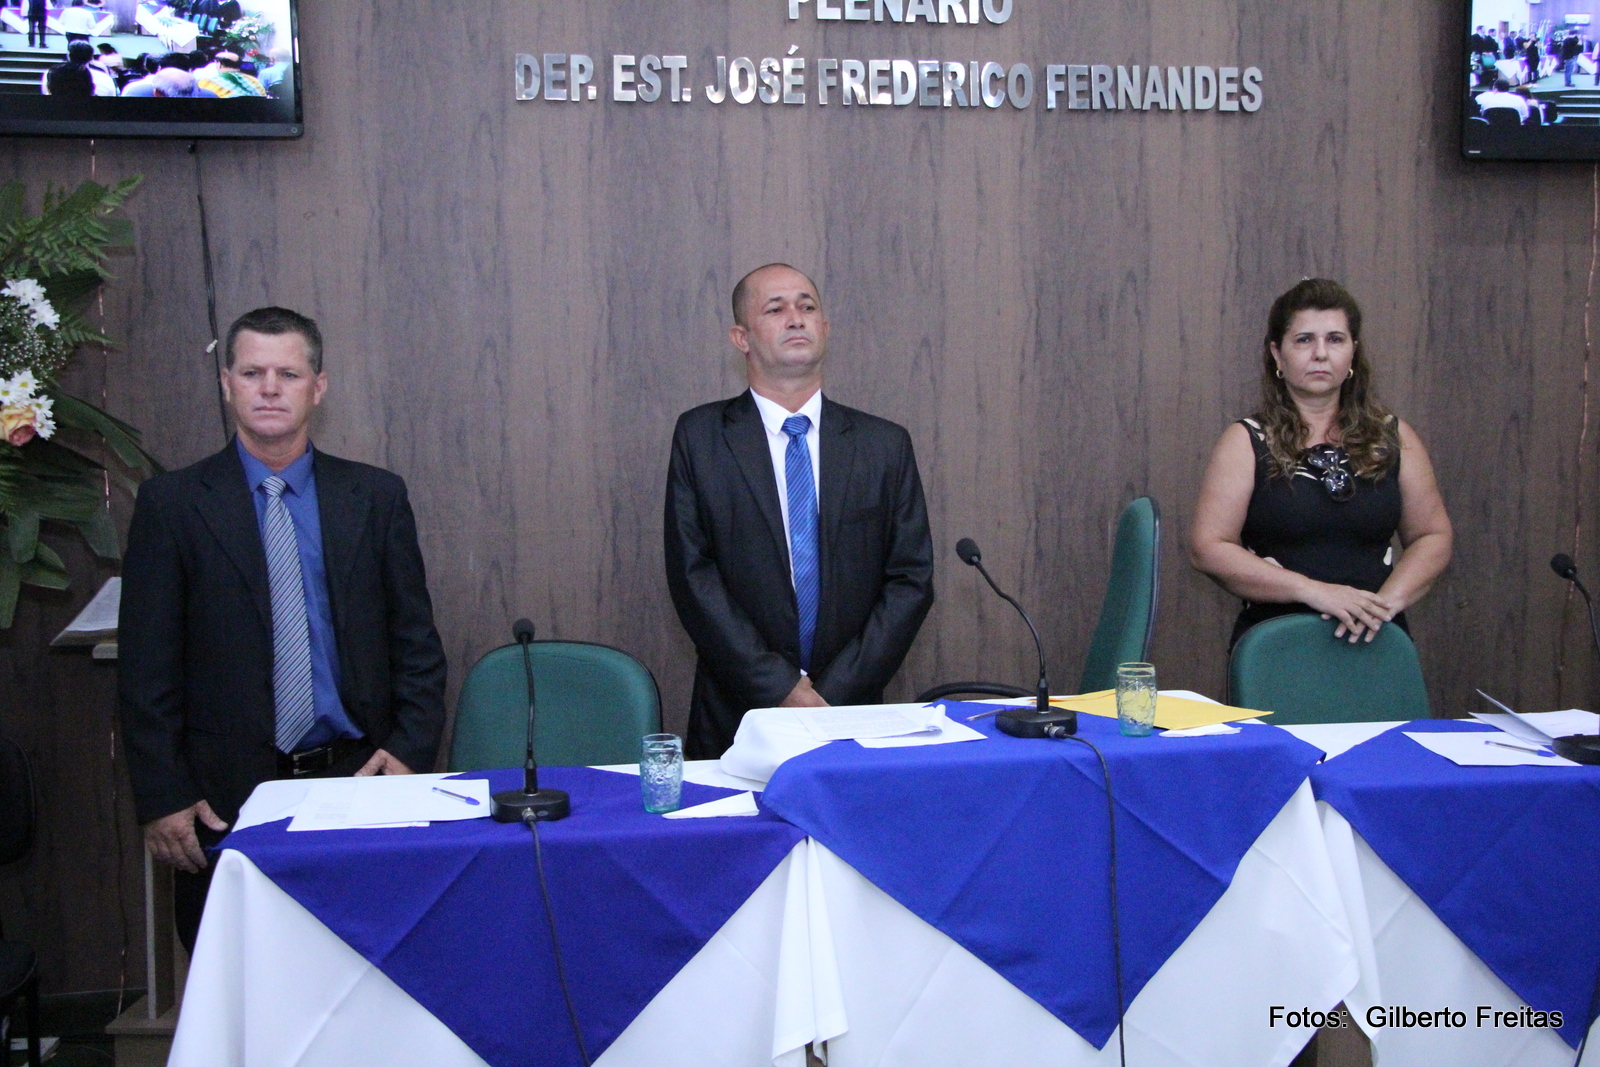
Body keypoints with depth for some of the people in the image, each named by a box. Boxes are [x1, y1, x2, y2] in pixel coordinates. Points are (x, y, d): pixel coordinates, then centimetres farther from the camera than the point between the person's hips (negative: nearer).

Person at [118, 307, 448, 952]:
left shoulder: (376, 498, 7)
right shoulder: (172, 504, 2)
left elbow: (416, 643, 8)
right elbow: (147, 668, 0)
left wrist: (410, 749, -4)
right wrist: (163, 799, -5)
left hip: (358, 780, 1)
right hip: (226, 800, -1)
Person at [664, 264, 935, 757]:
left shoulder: (886, 445, 5)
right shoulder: (700, 436, 1)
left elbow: (911, 580, 2)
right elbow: (693, 576, -5)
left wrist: (836, 692, -9)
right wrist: (781, 689, -12)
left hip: (850, 711, 1)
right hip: (736, 717, -1)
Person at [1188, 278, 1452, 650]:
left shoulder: (1394, 439, 9)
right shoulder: (1247, 442, -1)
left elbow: (1433, 536, 10)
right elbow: (1207, 548, -9)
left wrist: (1388, 600, -9)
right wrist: (1314, 591, -16)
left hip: (1375, 643, 2)